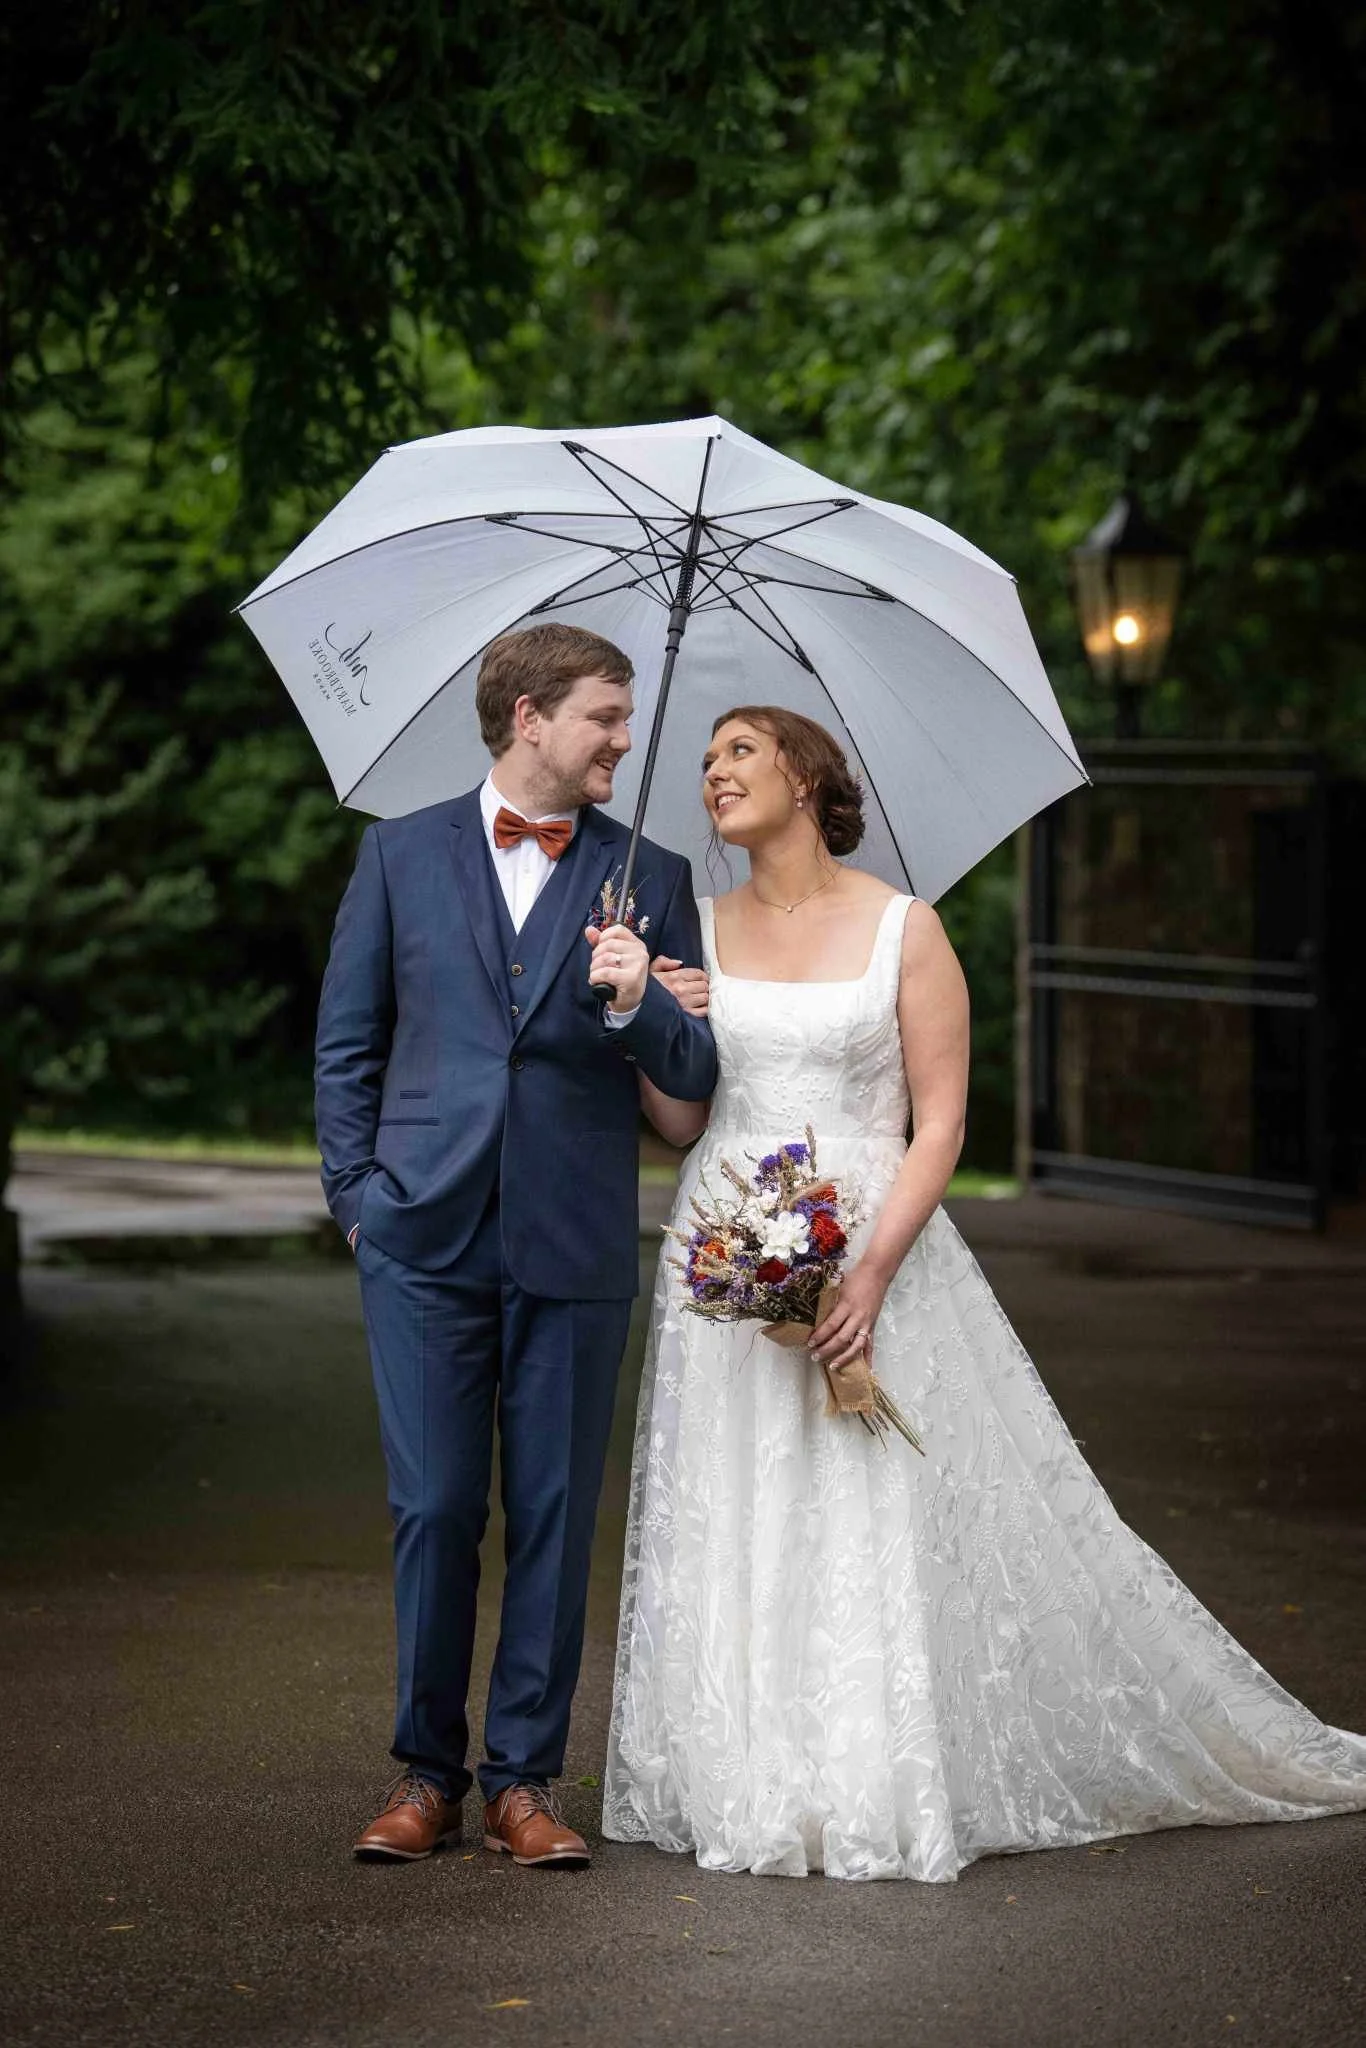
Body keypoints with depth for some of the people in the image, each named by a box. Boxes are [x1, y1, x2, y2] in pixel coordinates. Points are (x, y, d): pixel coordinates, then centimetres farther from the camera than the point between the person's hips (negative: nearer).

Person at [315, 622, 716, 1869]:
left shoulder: (649, 879, 7)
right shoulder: (404, 854, 7)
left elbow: (697, 1075, 4)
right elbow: (348, 1041, 11)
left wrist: (637, 1004, -16)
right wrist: (357, 1193, 3)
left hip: (574, 1250, 1)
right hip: (427, 1239, -1)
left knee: (557, 1519, 4)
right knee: (434, 1509, 1)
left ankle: (524, 1777, 14)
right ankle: (427, 1772, 14)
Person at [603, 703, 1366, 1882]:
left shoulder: (902, 930, -2)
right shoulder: (699, 932, 9)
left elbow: (940, 1125, -5)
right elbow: (681, 1121, 10)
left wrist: (872, 1272, -17)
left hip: (871, 1250, -3)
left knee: (874, 1530, -5)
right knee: (729, 1534, 2)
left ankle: (888, 1799, 3)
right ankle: (745, 1792, 10)